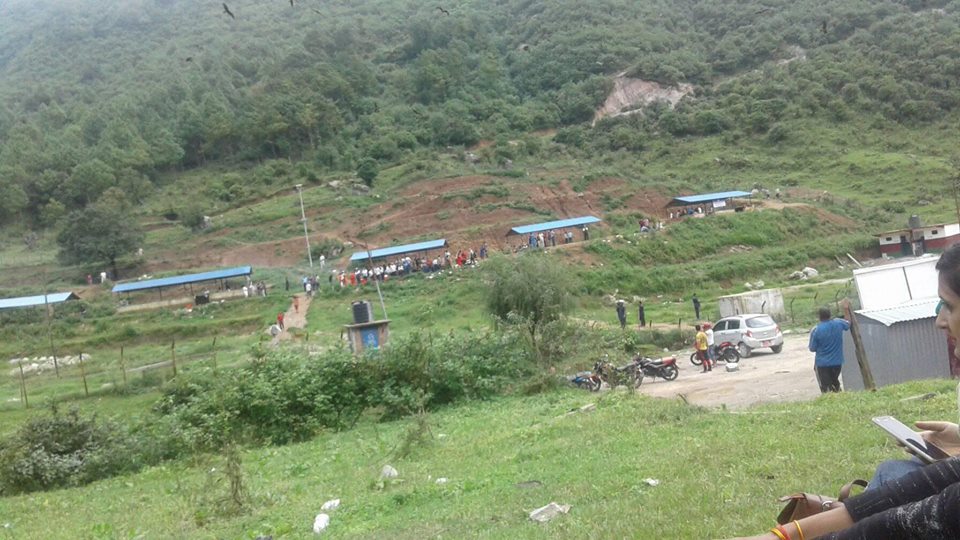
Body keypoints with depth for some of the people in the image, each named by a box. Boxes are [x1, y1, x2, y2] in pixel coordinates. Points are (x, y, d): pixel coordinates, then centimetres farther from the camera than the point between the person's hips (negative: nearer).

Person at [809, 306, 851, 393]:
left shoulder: (816, 331, -16)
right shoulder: (838, 323, -5)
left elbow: (812, 349, -7)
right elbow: (848, 324, 18)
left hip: (822, 363, -4)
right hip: (837, 361, 4)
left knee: (825, 387, 2)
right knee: (835, 383, 23)